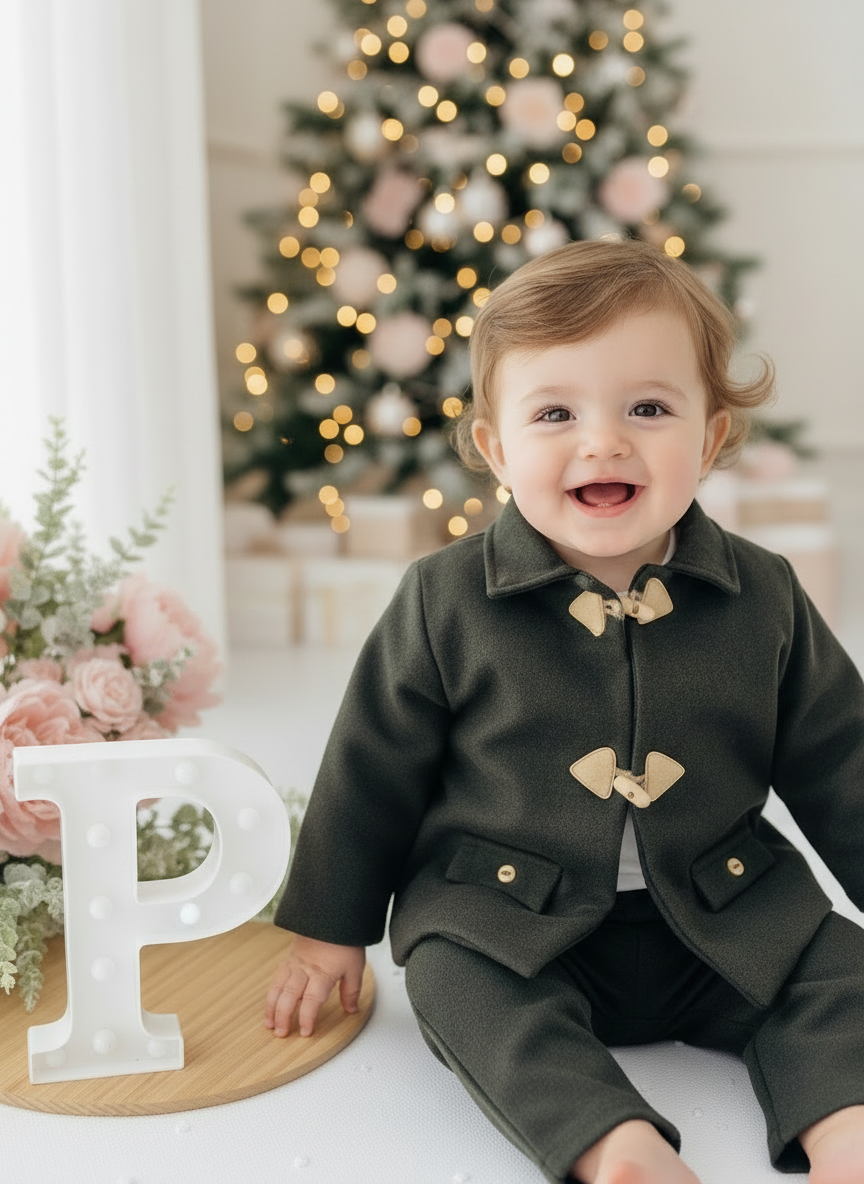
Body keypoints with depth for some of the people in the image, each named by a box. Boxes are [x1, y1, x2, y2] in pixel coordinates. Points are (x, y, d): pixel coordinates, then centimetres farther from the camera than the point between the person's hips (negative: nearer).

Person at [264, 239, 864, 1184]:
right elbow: (372, 770, 0)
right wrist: (329, 934, 6)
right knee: (452, 979, -27)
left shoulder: (763, 600, -4)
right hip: (506, 921, -2)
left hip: (723, 918, 2)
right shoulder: (446, 602, -9)